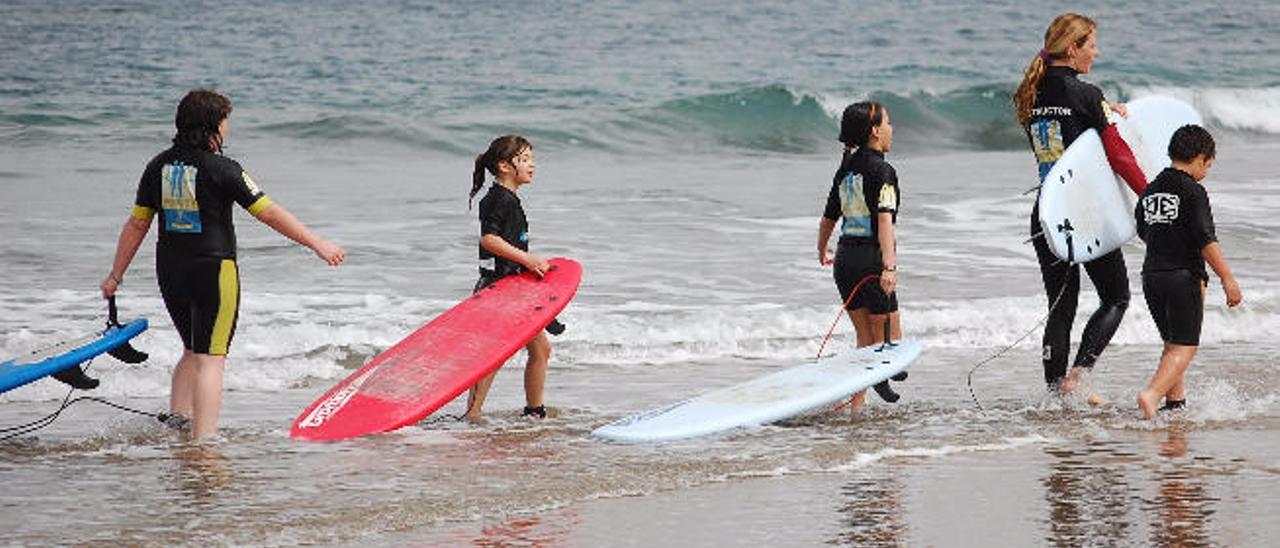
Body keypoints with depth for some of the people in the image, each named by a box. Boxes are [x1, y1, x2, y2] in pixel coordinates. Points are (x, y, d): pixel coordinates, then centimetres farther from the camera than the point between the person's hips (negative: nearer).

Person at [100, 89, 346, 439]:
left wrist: (116, 275, 17)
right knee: (210, 360, -2)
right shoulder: (221, 170, -13)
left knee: (193, 352, 23)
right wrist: (318, 244, -9)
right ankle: (202, 443, -7)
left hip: (170, 272, 6)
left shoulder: (159, 167, 4)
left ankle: (176, 421, 13)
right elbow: (270, 213, -13)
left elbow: (136, 225, 8)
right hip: (213, 271, -6)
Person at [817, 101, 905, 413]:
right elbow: (884, 220, -21)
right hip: (871, 258, -7)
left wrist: (822, 252, 40)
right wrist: (889, 266, -30)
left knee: (866, 338, 13)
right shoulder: (881, 170, -10)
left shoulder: (846, 170, 12)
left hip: (845, 259, 7)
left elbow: (829, 218, 21)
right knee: (890, 339, 1)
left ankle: (856, 407, 7)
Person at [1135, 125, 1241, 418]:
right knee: (1184, 346, -5)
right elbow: (1206, 240, -16)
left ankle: (1176, 401, 20)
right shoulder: (1193, 191, -10)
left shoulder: (1150, 191, 11)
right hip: (1183, 277, -7)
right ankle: (1152, 394, -22)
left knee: (1173, 344, 19)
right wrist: (1228, 279, -13)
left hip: (1151, 276, 7)